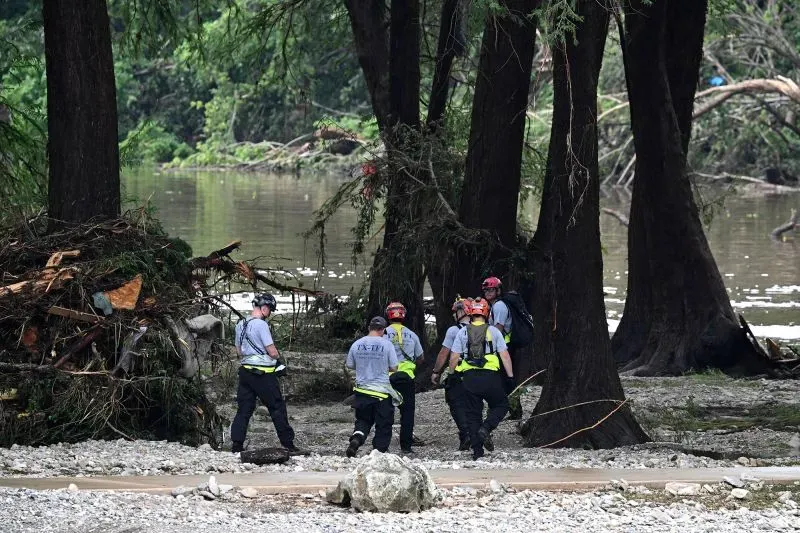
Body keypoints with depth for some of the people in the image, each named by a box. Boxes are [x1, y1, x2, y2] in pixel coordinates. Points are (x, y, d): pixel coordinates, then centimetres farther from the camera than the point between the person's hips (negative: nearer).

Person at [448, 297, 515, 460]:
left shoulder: (463, 332, 6)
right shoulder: (493, 331, 3)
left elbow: (454, 358, 5)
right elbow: (505, 356, -1)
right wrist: (510, 377, 3)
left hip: (469, 377, 2)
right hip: (490, 377, -2)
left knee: (473, 414, 10)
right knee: (501, 405, 17)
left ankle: (477, 451, 7)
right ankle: (485, 429, -9)